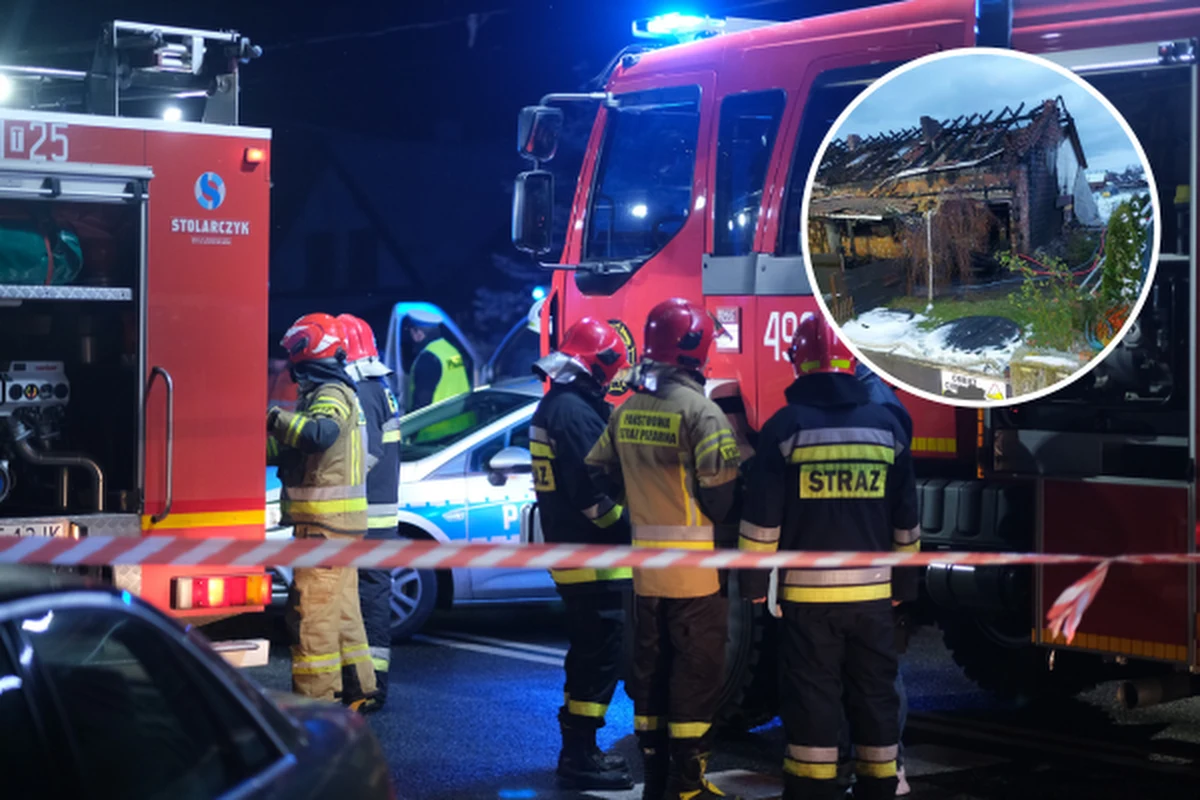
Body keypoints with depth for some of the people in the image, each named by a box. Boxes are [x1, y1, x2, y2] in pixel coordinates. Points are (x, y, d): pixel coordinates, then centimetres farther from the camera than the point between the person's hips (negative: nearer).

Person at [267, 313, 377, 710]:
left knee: (312, 610, -9)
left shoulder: (331, 394, -13)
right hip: (339, 522, 11)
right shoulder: (333, 392, 19)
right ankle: (359, 689, 24)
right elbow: (286, 450, 23)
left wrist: (275, 417, -29)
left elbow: (320, 432, -37)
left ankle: (314, 699, -8)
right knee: (341, 608, 17)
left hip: (325, 524, -11)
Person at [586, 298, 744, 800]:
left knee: (650, 670, 14)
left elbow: (599, 473, 11)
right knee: (696, 674, 1)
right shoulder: (700, 411, -15)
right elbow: (722, 493, -18)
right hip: (694, 569, -6)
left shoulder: (626, 411, 6)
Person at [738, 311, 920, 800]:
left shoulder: (786, 425, -6)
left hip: (808, 590, -3)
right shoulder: (886, 425, 4)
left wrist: (753, 584, 3)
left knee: (812, 698, 2)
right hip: (872, 590, 3)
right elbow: (906, 520, 10)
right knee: (875, 695, 12)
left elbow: (762, 517, -6)